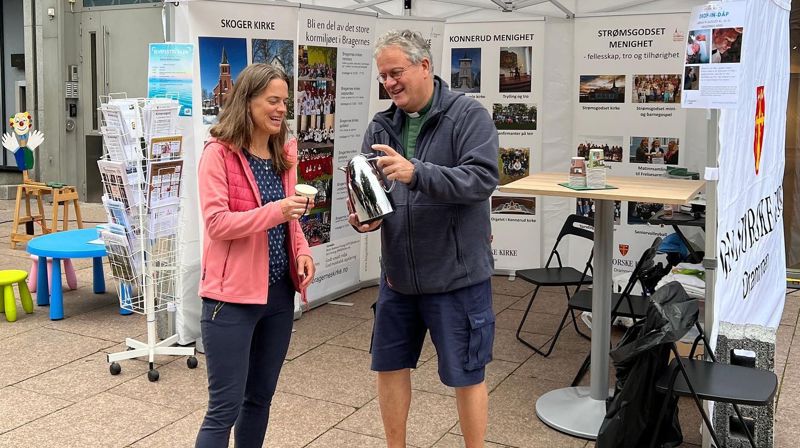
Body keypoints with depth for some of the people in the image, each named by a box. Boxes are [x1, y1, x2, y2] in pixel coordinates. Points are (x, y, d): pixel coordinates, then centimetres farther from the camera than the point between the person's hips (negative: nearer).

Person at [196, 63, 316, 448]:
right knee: (225, 407, -1)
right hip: (233, 294, -7)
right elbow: (216, 223, -17)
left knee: (260, 397, 17)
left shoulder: (284, 152, 10)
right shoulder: (218, 153, -11)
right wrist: (273, 211, -28)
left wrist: (302, 251, 0)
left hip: (279, 292, 7)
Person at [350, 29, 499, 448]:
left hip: (456, 274, -5)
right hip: (397, 273, 6)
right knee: (389, 365, 16)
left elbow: (482, 178, -23)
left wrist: (416, 172, -34)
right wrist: (361, 217, -15)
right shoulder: (382, 125, 6)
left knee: (466, 374, 7)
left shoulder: (469, 115, -9)